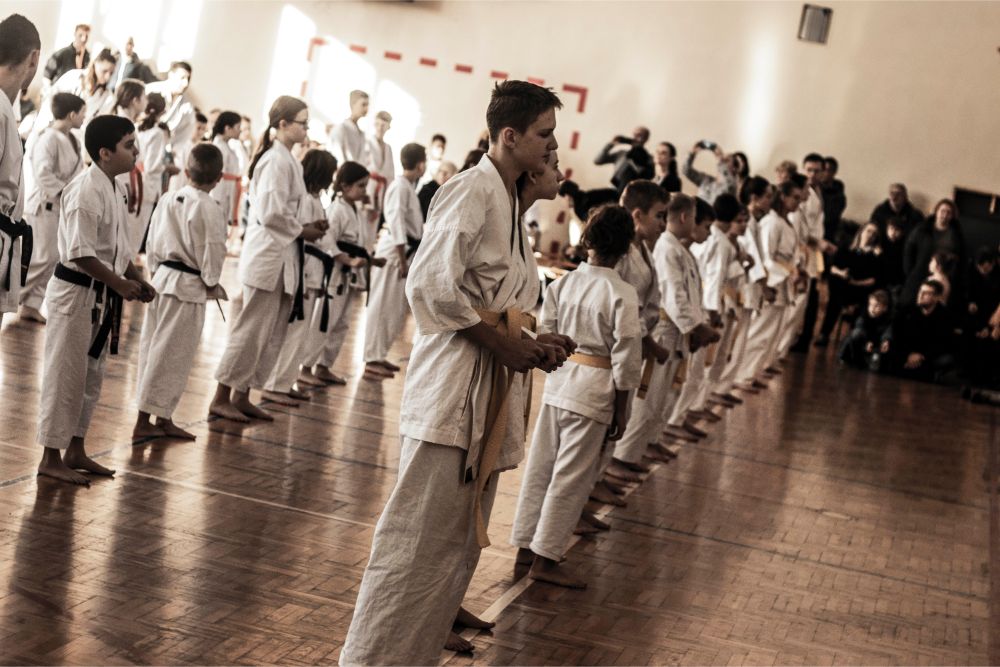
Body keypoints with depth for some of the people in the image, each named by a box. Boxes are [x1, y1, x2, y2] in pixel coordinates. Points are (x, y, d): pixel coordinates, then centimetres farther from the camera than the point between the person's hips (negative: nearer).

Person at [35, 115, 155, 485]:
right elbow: (81, 253, -24)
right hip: (76, 292, -10)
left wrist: (136, 278, 8)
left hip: (98, 295, 10)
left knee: (91, 375, 16)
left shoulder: (112, 189, 10)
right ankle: (51, 458, 6)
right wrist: (120, 283, -19)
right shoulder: (86, 190, -20)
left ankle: (75, 451, 27)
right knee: (65, 375, -2)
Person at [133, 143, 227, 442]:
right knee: (170, 356, 0)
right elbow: (213, 252, -14)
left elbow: (151, 242, 11)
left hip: (162, 279, 7)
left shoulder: (167, 200, 5)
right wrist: (211, 283, 2)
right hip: (188, 287, -7)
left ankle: (164, 420, 22)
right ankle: (143, 421, 2)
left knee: (154, 349, 13)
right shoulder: (209, 209, -16)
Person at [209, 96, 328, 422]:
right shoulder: (277, 160, -15)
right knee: (252, 330, -4)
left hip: (282, 257, 10)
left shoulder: (285, 159, 15)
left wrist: (307, 226, 8)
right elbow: (271, 212, -21)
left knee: (272, 334, 13)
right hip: (268, 256, -10)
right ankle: (221, 398, 3)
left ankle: (242, 397, 21)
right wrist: (302, 231, -9)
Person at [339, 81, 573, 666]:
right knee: (419, 540, -7)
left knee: (461, 542, 15)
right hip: (454, 384, -10)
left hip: (492, 392, 10)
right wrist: (504, 343, -16)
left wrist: (533, 344, 7)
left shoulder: (509, 202, 17)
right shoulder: (471, 191, -12)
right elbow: (434, 286, -21)